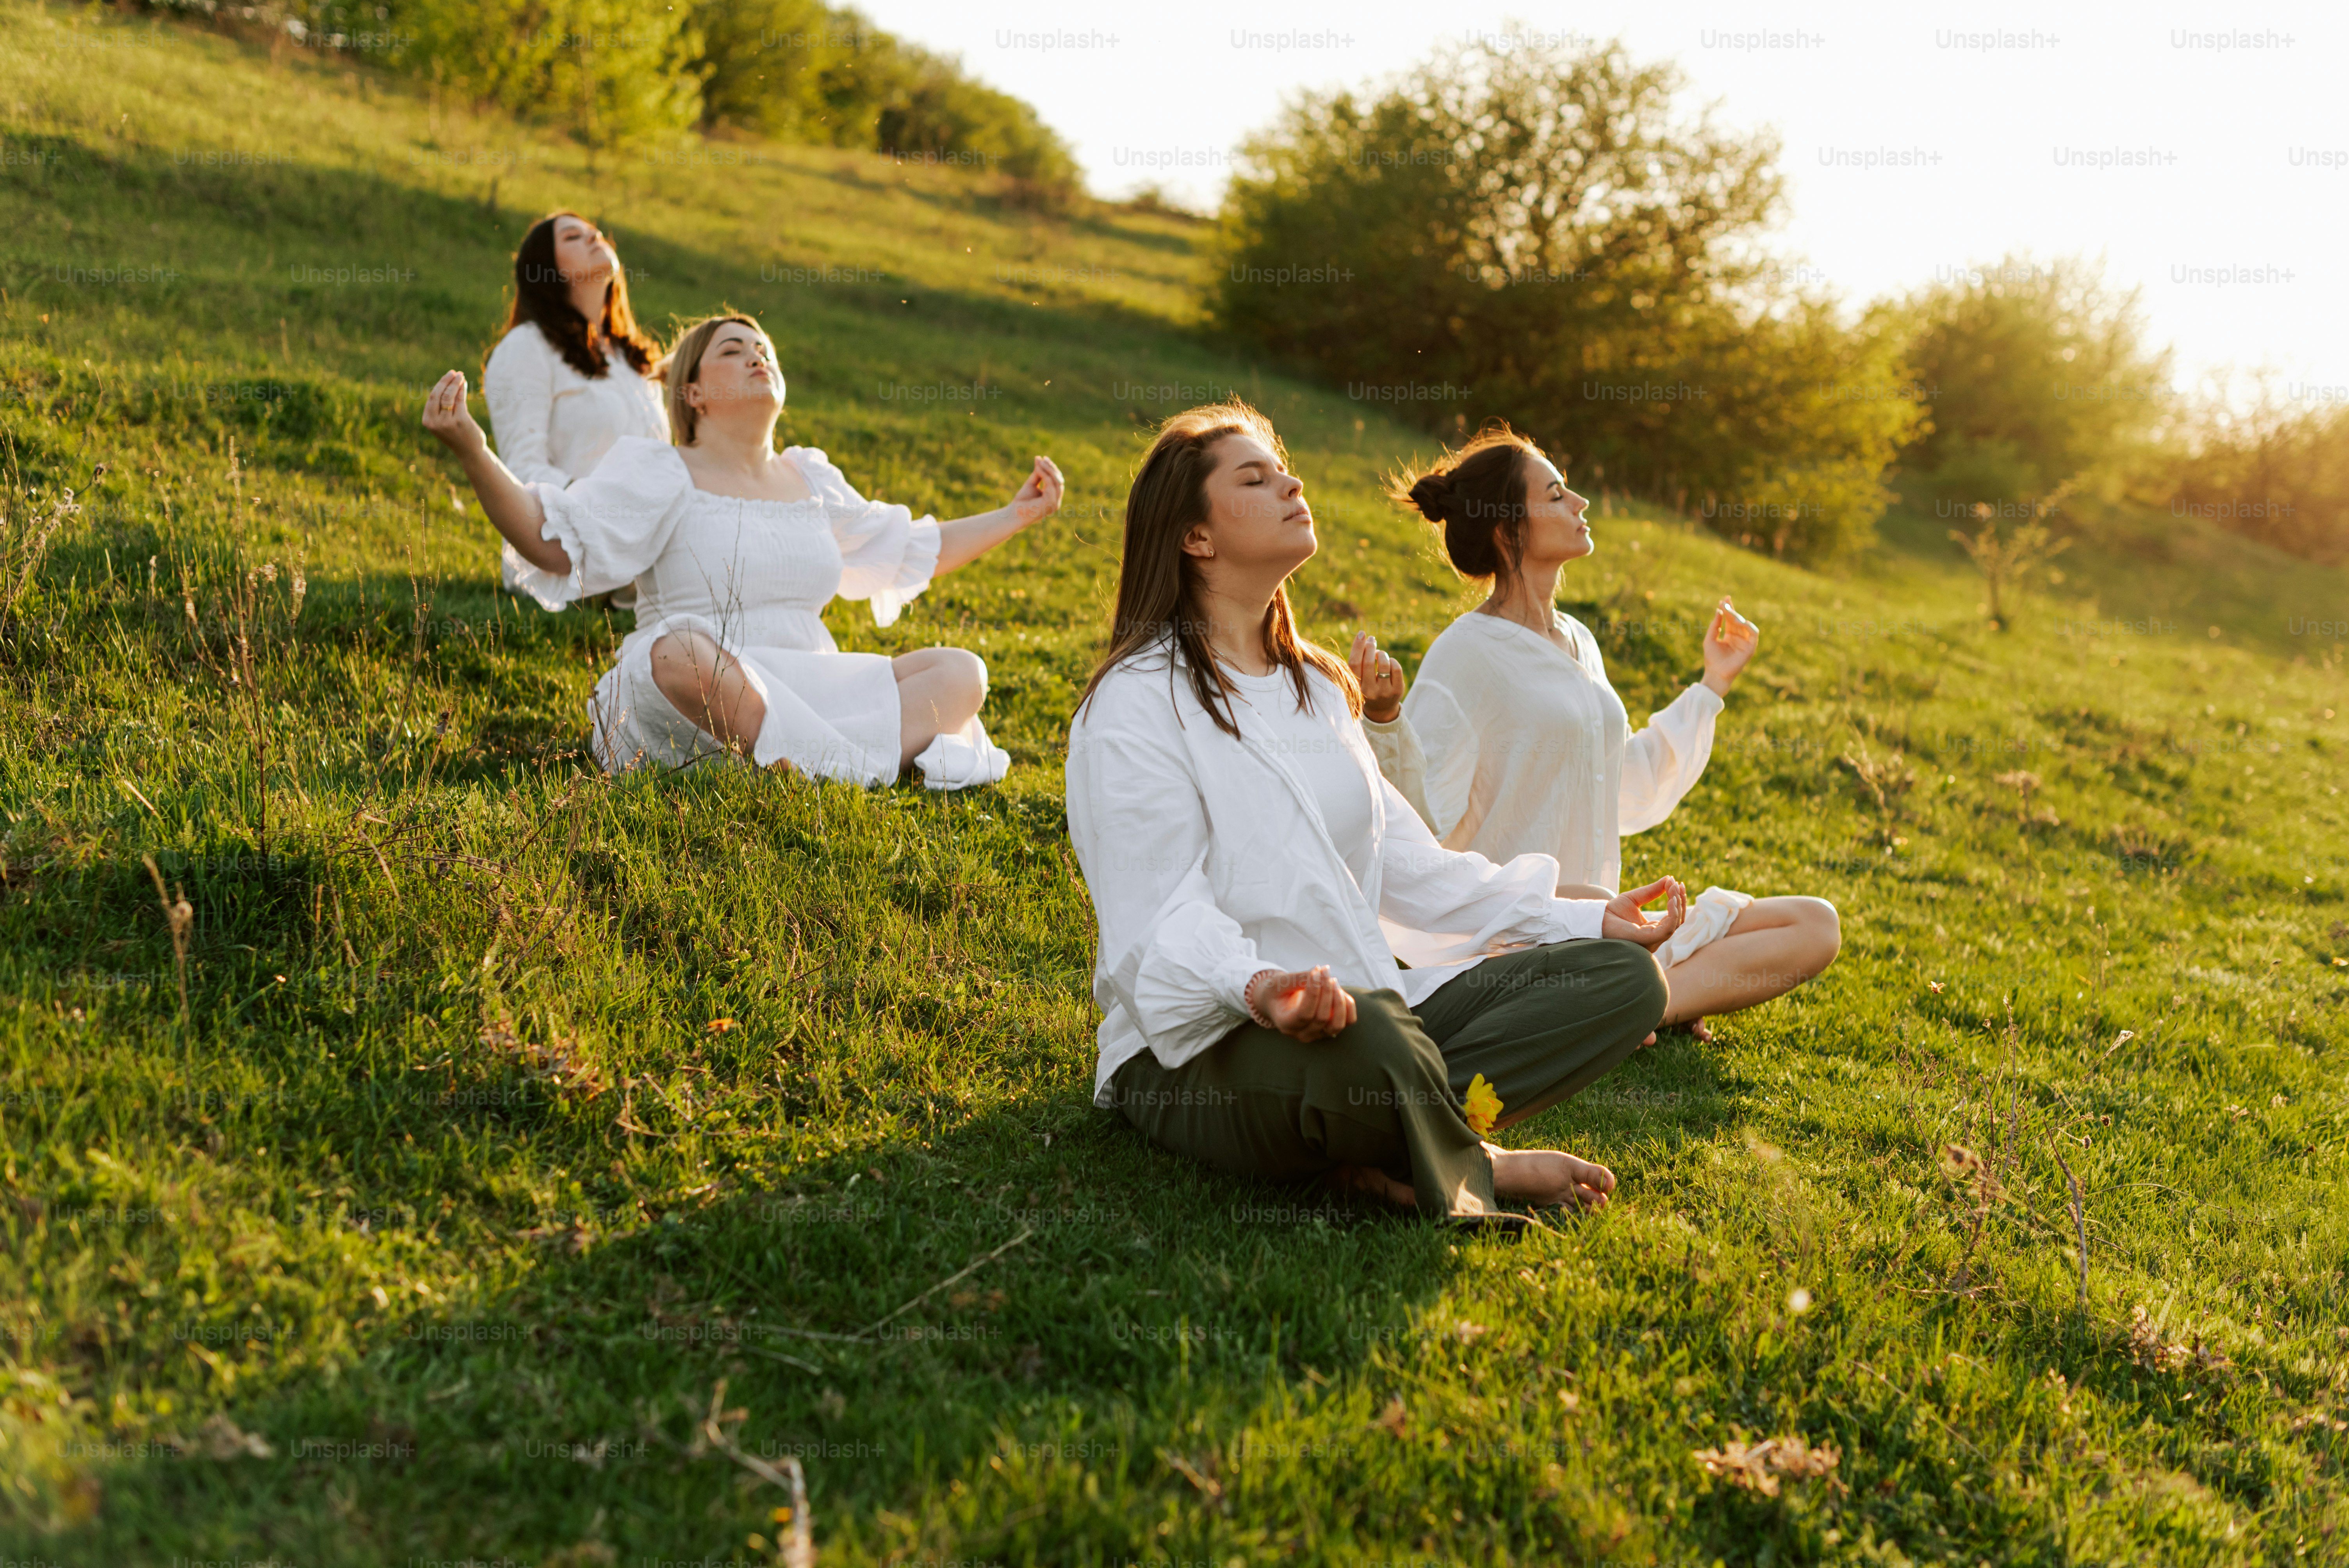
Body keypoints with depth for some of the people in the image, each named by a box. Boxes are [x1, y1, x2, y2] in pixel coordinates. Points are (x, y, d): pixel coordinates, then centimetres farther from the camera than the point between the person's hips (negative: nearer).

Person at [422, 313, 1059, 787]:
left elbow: (908, 551, 31)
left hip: (810, 692, 6)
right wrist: (472, 450, -24)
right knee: (683, 653, -41)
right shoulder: (659, 475, 4)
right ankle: (869, 771, -34)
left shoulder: (812, 478, 22)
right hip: (691, 708, -6)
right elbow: (556, 545, -10)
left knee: (961, 673, -12)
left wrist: (1014, 516, 31)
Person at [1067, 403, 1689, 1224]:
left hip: (1368, 1001, 8)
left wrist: (1582, 918, 8)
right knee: (1370, 1034, -42)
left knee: (1623, 977, -9)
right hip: (1199, 1046, -8)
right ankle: (1470, 1172, -10)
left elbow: (1405, 863, 17)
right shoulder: (1139, 702, -6)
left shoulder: (1316, 686, 21)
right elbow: (1161, 919, -16)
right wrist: (1254, 987, -38)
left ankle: (1380, 1149, -23)